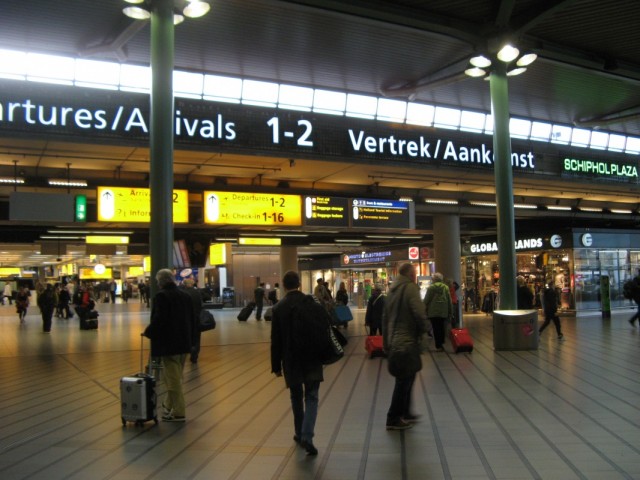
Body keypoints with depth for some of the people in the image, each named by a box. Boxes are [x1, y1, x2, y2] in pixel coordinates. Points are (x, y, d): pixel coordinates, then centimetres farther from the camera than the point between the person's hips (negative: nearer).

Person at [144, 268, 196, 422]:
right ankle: (169, 405, 33)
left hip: (168, 343, -7)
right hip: (184, 342, 8)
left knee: (173, 378, -1)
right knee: (176, 376, 19)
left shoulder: (161, 296, -13)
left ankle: (178, 412, 3)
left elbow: (158, 319, -20)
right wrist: (190, 337, 21)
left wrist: (148, 332, -3)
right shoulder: (185, 295, 10)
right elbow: (192, 319, 13)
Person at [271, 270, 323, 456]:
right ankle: (307, 436, -13)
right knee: (311, 397, 2)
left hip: (291, 360, 1)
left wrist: (276, 365, 4)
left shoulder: (278, 308, -6)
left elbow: (276, 340, -4)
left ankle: (300, 434, 25)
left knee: (296, 397, 16)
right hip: (312, 359, 0)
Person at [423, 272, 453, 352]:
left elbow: (426, 300, -7)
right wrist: (450, 313, 12)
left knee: (436, 328, 0)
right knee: (441, 327, 15)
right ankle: (441, 343, 17)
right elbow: (449, 301, 5)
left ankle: (438, 346, -2)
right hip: (443, 312, 3)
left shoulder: (431, 287, -7)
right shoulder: (446, 287, 3)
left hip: (433, 312, -3)